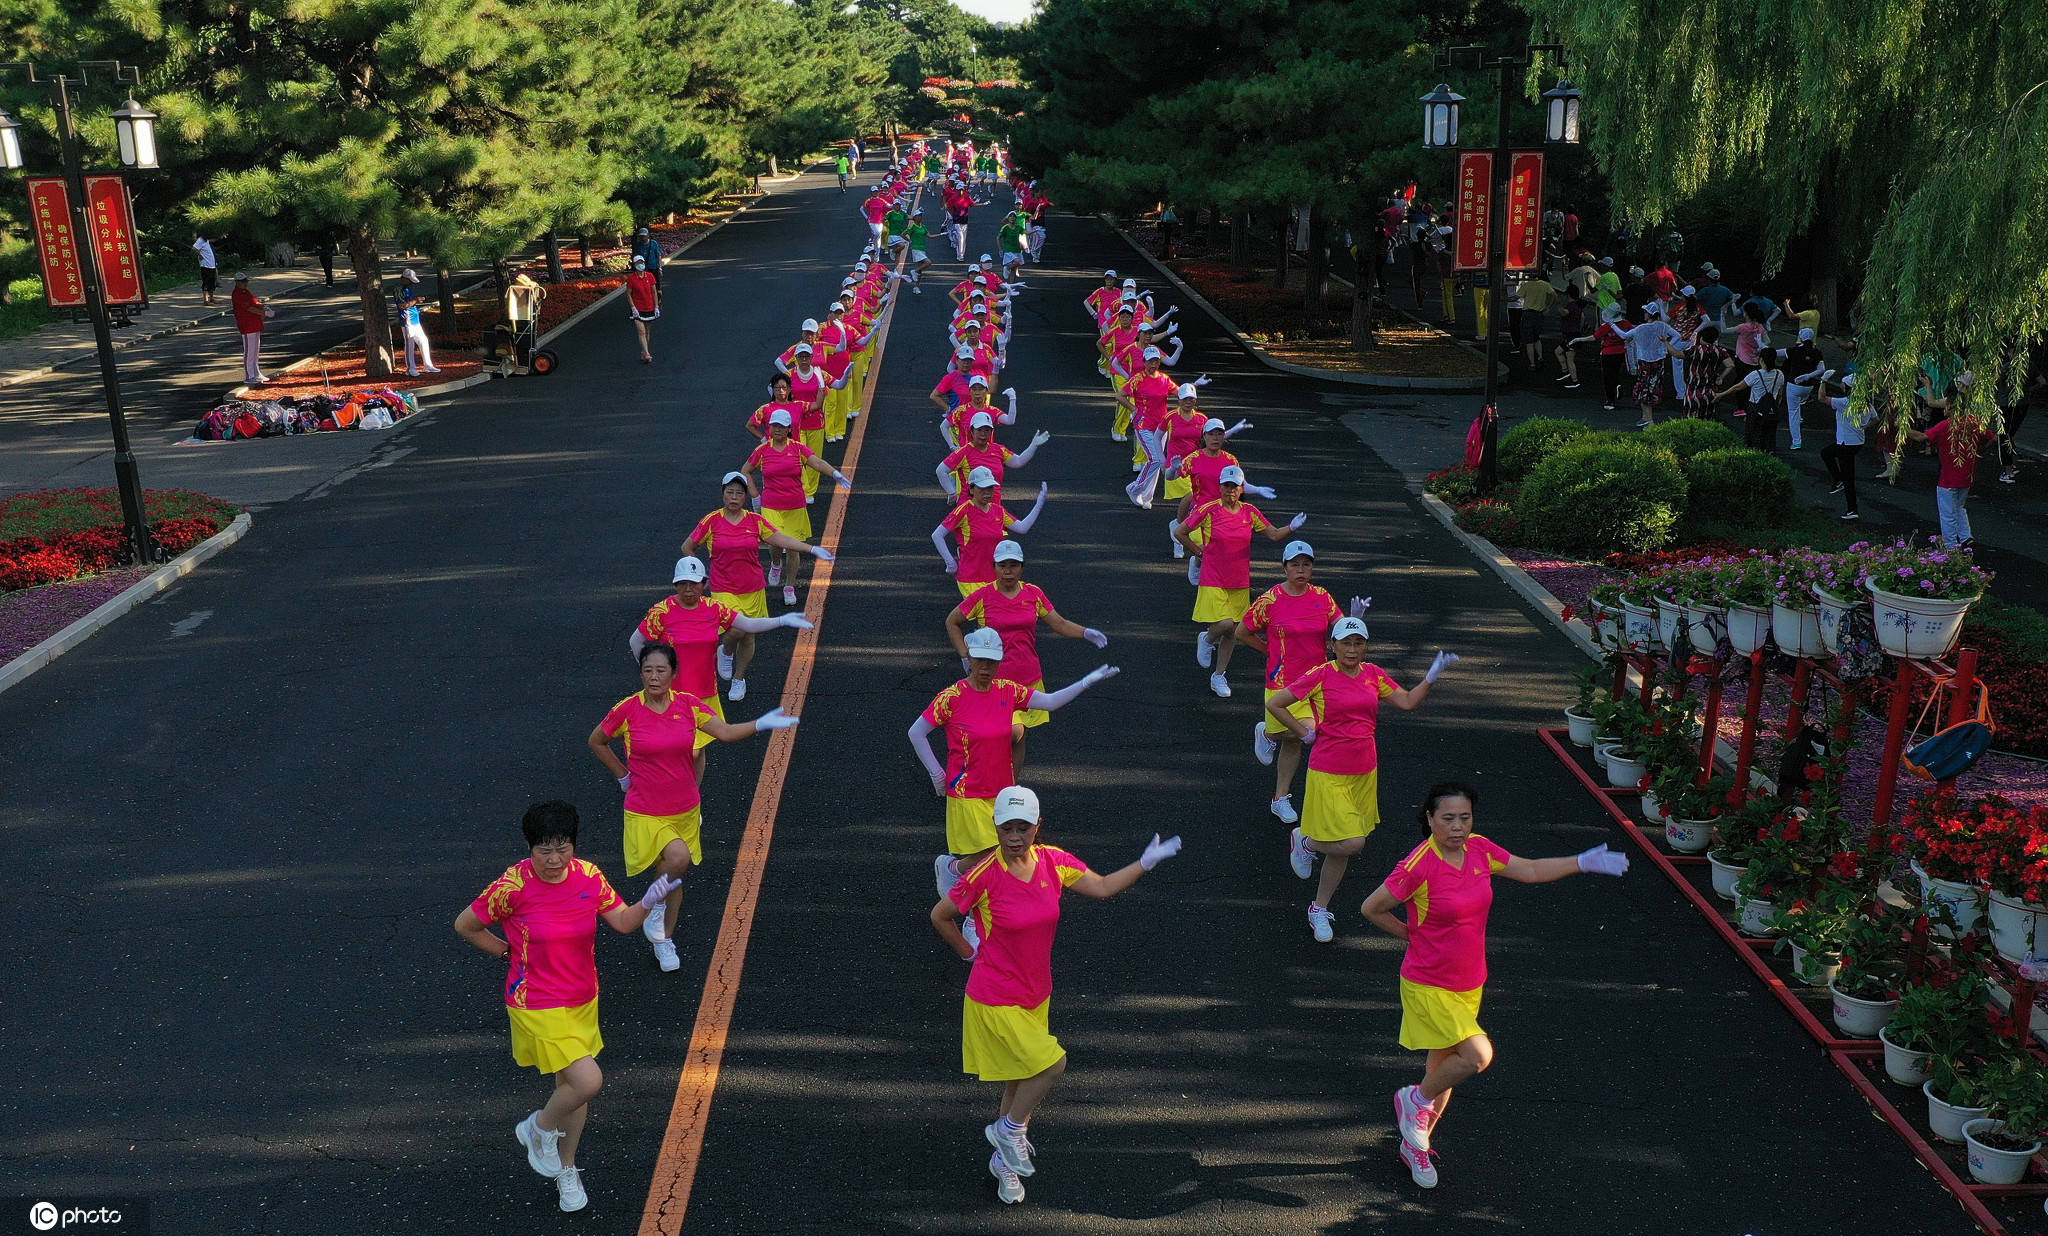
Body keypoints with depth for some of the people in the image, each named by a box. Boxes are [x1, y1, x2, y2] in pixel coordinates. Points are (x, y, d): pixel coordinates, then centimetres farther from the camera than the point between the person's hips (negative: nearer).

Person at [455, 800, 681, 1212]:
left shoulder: (588, 876, -8)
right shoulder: (513, 886, -21)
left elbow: (623, 922, -4)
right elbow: (465, 925, -7)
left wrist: (648, 902, -23)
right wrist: (508, 952, 0)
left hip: (582, 999, 5)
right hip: (538, 1005, -5)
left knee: (572, 1083, 18)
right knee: (588, 1081, -16)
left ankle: (566, 1169, 41)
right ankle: (538, 1129, 16)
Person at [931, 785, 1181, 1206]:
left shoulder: (1053, 862, -7)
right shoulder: (985, 875, -22)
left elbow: (1102, 887, 5)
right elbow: (940, 916, -8)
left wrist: (1146, 862, -3)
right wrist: (969, 953, 1)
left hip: (1035, 995, 6)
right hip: (996, 1000, -6)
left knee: (1021, 1083, 16)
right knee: (1051, 1063, -14)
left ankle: (1004, 1161, 38)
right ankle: (1009, 1128, 12)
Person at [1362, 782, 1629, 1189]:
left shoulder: (1479, 850, -4)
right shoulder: (1419, 866, -24)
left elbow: (1530, 871, 12)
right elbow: (1371, 908, -14)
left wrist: (1583, 862, 6)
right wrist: (1410, 933, -3)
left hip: (1469, 984, 7)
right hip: (1428, 986, -7)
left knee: (1445, 1067, 18)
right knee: (1478, 1055, -21)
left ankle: (1416, 1143, 39)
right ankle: (1414, 1100, 6)